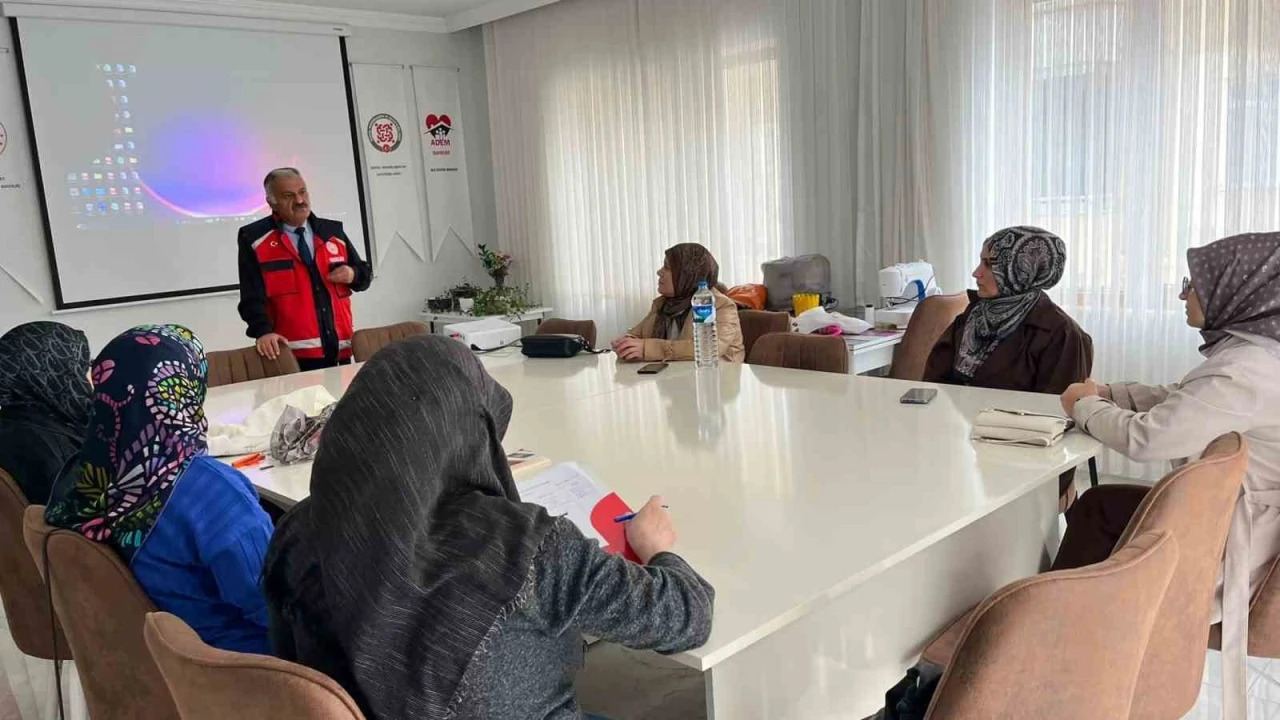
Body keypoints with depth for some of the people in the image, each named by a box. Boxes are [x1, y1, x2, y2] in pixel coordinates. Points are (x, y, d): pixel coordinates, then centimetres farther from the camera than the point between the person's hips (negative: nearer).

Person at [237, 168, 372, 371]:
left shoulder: (332, 232, 13)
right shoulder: (255, 239, 1)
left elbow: (364, 273, 20)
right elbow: (252, 296, -6)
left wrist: (352, 275, -3)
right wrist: (263, 331, -21)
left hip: (340, 351, 4)